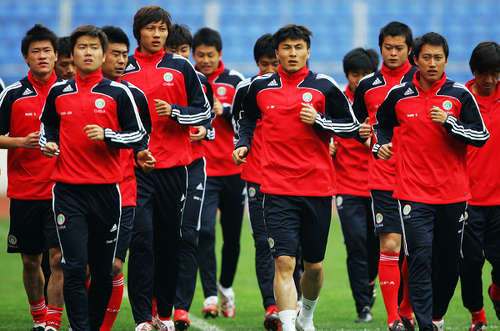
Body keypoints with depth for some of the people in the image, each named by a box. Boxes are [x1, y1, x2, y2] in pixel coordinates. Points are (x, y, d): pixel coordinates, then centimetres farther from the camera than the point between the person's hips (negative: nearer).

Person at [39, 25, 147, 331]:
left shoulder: (118, 93, 2)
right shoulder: (58, 92, 9)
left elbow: (138, 134, 3)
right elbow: (48, 124, 26)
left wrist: (106, 135, -13)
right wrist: (48, 144, 5)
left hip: (106, 189, 0)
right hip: (68, 190, 0)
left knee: (103, 269, 6)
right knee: (74, 268, -10)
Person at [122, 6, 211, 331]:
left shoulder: (181, 67, 7)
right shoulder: (123, 69, 7)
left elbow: (204, 112, 6)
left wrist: (173, 111, -10)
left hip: (174, 164, 1)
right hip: (135, 166, -1)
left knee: (170, 240, 7)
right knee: (141, 239, -10)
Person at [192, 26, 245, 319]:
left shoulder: (234, 80, 3)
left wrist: (224, 110, -18)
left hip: (233, 171, 1)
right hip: (200, 171, -1)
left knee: (232, 236, 10)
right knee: (205, 231, -16)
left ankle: (226, 286, 32)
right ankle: (210, 295, -15)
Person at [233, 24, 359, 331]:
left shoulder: (324, 86, 1)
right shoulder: (260, 87, 6)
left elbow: (352, 126, 5)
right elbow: (248, 119, 24)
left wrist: (318, 120, -10)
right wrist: (243, 144, 6)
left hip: (318, 188, 1)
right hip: (278, 189, -1)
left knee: (314, 265, 12)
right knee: (284, 262, -14)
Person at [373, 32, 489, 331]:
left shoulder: (460, 95, 1)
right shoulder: (399, 95, 4)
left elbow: (481, 136, -2)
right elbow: (382, 123, 23)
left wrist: (449, 123, -15)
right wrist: (380, 146, 4)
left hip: (453, 194, 1)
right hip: (413, 193, -1)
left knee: (449, 262, 9)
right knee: (419, 258, -13)